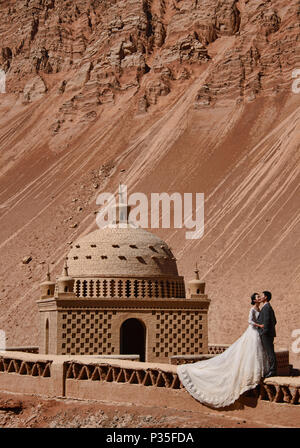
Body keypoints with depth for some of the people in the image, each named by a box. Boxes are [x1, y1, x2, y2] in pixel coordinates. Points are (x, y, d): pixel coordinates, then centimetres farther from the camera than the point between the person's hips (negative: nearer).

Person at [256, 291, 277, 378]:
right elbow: (274, 321, 25)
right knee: (270, 352, 10)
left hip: (266, 334, -10)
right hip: (270, 334, 10)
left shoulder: (266, 307, -12)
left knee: (270, 352, -9)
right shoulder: (269, 308, 19)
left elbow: (266, 321, -21)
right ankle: (272, 369, 11)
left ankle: (273, 370, -9)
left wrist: (264, 331, -19)